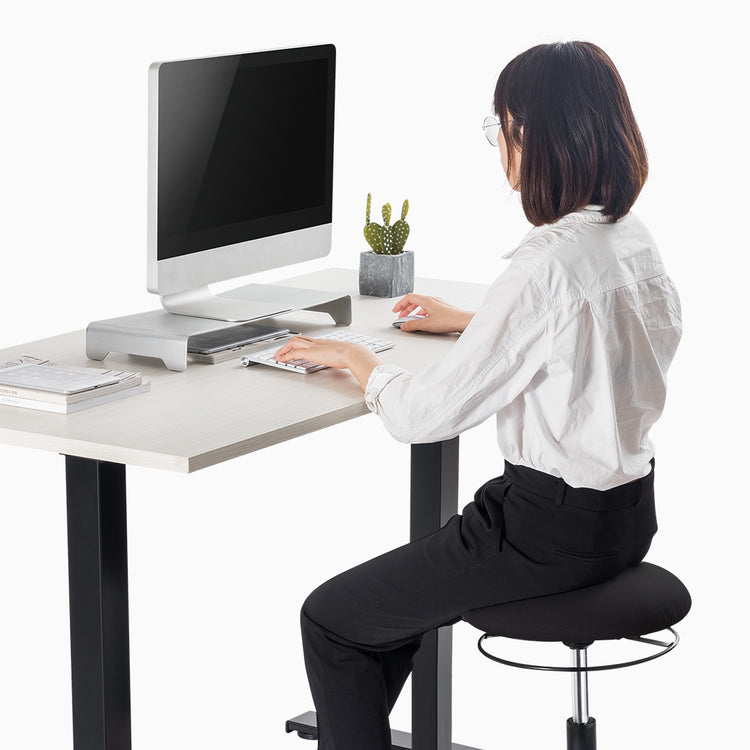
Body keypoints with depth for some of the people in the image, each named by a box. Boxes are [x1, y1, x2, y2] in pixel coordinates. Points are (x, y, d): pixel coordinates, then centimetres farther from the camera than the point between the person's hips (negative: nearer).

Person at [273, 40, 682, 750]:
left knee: (330, 619, 5)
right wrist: (467, 320, 29)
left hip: (553, 528, -9)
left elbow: (424, 414, -21)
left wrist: (357, 358, -2)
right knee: (393, 585, 27)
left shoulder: (546, 267, -26)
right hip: (626, 511, 9)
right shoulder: (633, 240, 3)